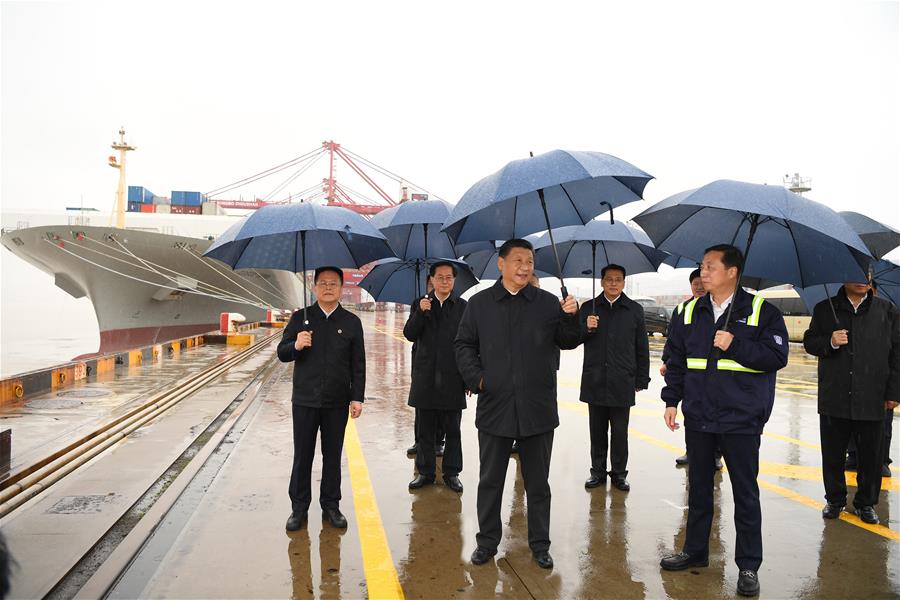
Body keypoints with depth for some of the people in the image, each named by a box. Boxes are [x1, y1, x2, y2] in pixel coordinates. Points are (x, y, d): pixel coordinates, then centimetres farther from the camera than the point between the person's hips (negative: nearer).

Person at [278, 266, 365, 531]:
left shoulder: (352, 322, 4)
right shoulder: (300, 318, 3)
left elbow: (358, 364, 3)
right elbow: (282, 353, 4)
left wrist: (357, 397, -2)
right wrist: (295, 346, -18)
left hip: (337, 402, 0)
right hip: (305, 400, 0)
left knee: (333, 456, 10)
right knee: (302, 455, 7)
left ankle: (331, 506, 23)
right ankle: (299, 507, 19)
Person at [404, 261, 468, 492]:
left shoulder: (463, 307, 3)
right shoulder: (421, 304, 7)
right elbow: (409, 335, -4)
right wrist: (420, 312, -19)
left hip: (452, 378, -1)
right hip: (426, 378, 1)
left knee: (452, 430, 7)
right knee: (425, 430, 9)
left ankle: (451, 473, 18)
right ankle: (425, 472, 21)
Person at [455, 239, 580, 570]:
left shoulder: (549, 303, 3)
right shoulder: (479, 303, 4)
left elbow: (568, 342, 4)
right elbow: (464, 345, 7)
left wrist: (571, 317, -15)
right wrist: (476, 377, -6)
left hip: (538, 408, 0)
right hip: (494, 406, 0)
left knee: (538, 482, 12)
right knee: (490, 480, 12)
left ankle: (540, 544, 26)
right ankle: (487, 541, 27)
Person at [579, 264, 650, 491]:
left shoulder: (635, 310, 7)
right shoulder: (589, 308, 8)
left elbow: (642, 348, 8)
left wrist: (642, 379, 5)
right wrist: (587, 328, -13)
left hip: (622, 382, -1)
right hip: (595, 381, 1)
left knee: (620, 431, 5)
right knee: (597, 430, 9)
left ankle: (619, 473, 17)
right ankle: (598, 471, 20)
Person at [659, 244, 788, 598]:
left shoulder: (761, 311, -5)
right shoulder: (690, 312, 6)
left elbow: (778, 356, -10)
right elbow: (676, 359, 9)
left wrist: (735, 346, -20)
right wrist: (672, 400, 3)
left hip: (741, 419, -4)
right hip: (698, 418, 4)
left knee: (745, 493, 7)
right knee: (698, 487, 16)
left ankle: (748, 566, 20)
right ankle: (695, 551, 32)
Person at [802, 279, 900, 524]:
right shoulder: (824, 309, 7)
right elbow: (809, 342, 7)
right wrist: (830, 342, -14)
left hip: (872, 400, 0)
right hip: (834, 400, 0)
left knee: (871, 456, 7)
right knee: (832, 454, 9)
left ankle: (866, 503, 24)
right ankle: (835, 499, 25)